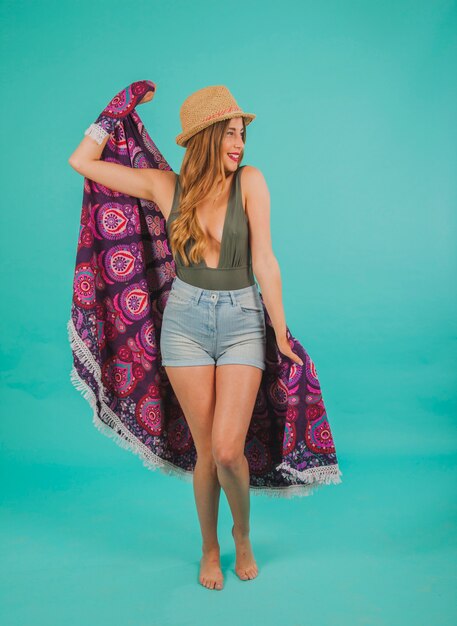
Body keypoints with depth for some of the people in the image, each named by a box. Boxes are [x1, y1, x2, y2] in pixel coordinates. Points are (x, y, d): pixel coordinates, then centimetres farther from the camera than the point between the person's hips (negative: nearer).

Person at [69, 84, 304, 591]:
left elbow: (264, 262, -5)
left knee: (228, 451, -8)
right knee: (207, 452, 5)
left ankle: (242, 533, 24)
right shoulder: (166, 187, -1)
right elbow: (82, 161, 2)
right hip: (185, 323, 1)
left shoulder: (249, 181, -5)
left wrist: (281, 334, -4)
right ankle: (210, 548, 31)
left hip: (242, 322, -1)